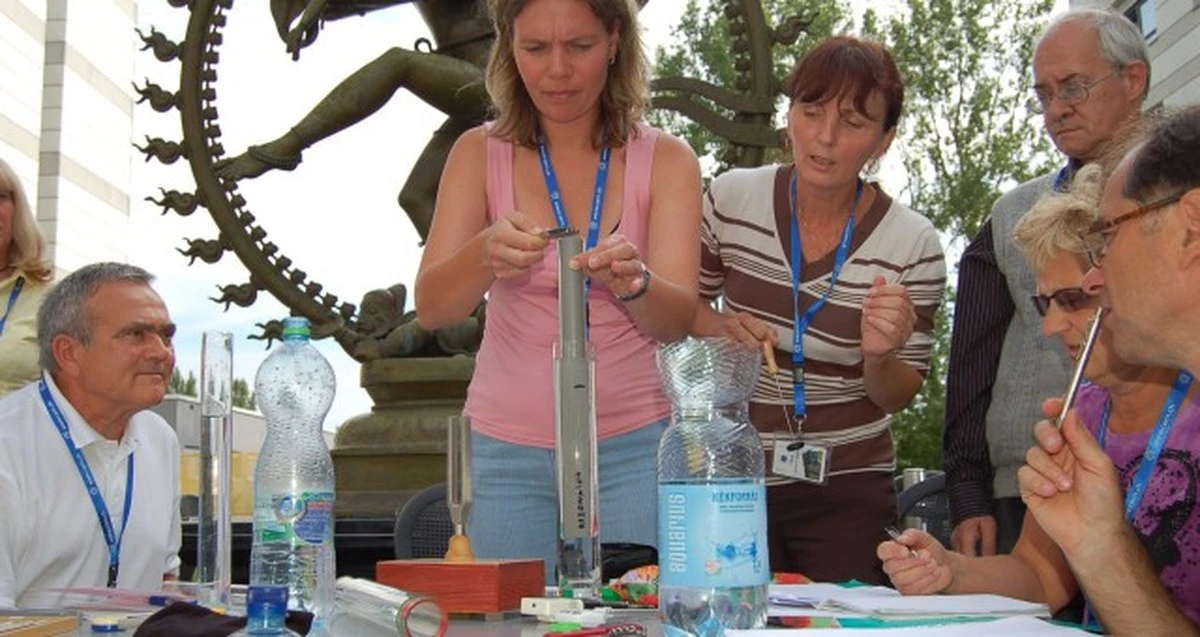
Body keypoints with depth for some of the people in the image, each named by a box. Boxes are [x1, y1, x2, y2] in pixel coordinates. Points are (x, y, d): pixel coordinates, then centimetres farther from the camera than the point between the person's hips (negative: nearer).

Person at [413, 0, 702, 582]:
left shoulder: (665, 160, 1)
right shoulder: (480, 153, 2)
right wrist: (487, 254, -30)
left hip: (631, 448, 0)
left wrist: (631, 280, -31)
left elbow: (679, 321, -9)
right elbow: (430, 309, -9)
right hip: (507, 450, 1)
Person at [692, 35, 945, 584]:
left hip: (847, 491, -1)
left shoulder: (913, 244, -11)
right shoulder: (732, 198, -7)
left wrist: (879, 357, -22)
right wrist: (721, 328, -11)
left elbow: (896, 397, -1)